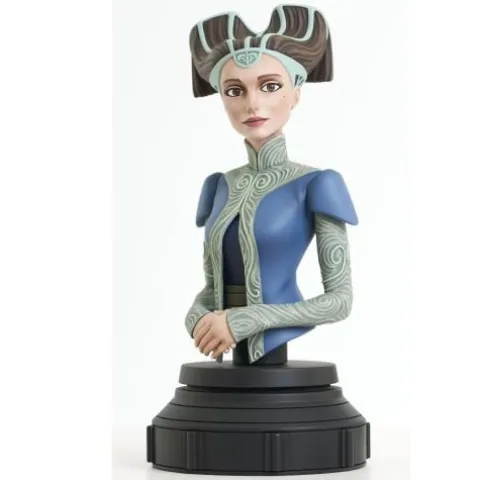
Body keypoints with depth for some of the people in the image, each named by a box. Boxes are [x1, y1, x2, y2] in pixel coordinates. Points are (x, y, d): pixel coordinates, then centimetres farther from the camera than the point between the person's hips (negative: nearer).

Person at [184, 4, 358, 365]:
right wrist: (198, 317, -8)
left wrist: (246, 319, -18)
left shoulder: (315, 185, -6)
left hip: (276, 354, -5)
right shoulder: (221, 185, 10)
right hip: (234, 357, 5)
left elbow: (341, 299, -9)